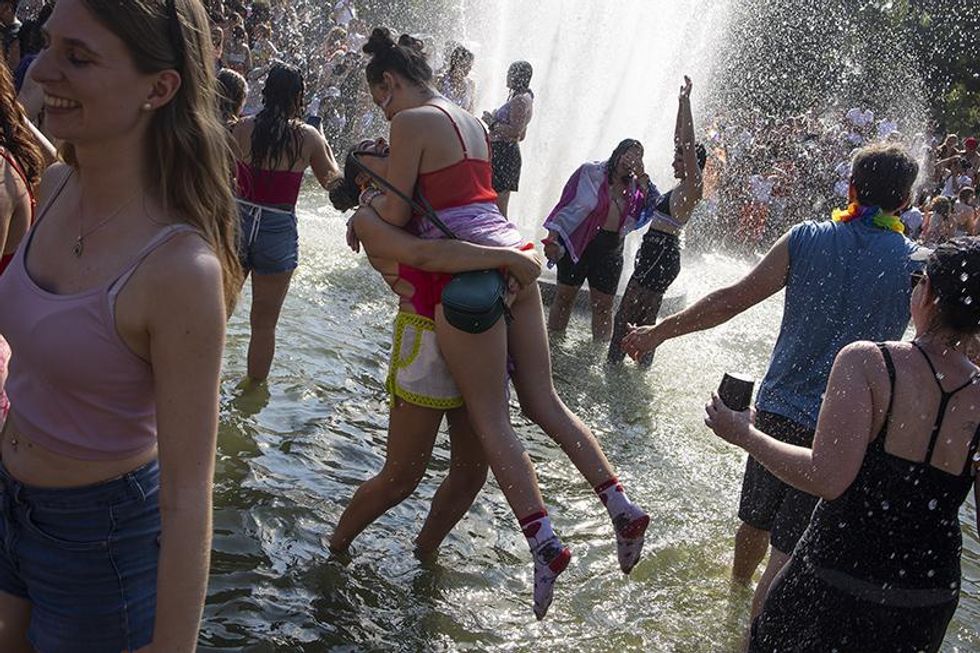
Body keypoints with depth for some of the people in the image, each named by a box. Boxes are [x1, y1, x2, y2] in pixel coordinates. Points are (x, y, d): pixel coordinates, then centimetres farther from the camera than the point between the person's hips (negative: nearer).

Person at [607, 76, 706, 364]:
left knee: (627, 316, -8)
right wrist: (681, 103, 18)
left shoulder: (694, 187, -9)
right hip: (654, 252, 10)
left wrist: (686, 101, -15)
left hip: (662, 255, -10)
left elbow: (688, 144, -18)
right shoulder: (682, 185, 14)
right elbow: (679, 142, 19)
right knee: (645, 318, 13)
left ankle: (614, 362, -5)